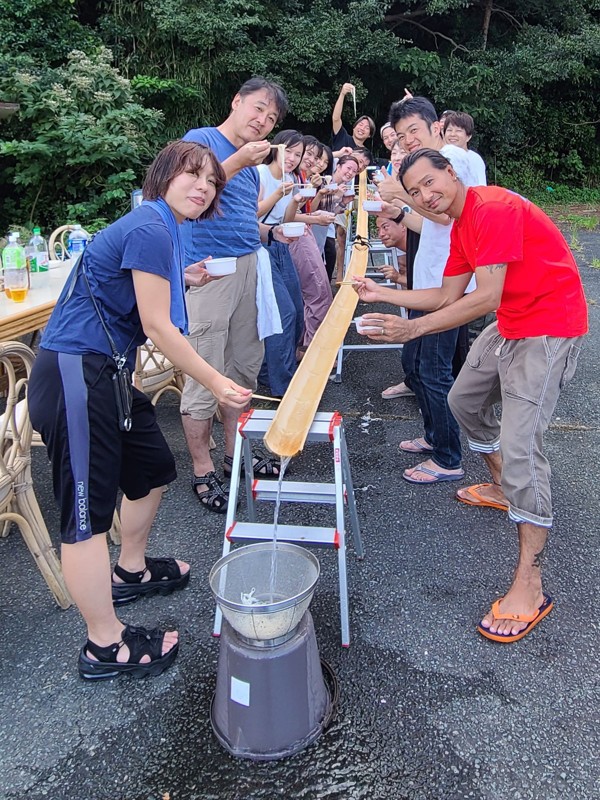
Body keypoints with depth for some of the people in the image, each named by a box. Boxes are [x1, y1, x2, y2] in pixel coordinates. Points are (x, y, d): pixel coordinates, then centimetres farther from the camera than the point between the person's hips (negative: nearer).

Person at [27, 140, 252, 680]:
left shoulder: (160, 229, 17)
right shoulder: (151, 230, -14)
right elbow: (157, 326, -15)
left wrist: (180, 280, 20)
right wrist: (215, 383, -9)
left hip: (106, 373, 11)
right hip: (75, 376, -11)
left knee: (153, 469, 20)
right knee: (89, 508, -5)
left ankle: (131, 572, 43)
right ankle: (106, 646, 7)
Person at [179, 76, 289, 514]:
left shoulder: (251, 162, 21)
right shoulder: (201, 140, -3)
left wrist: (273, 232, 11)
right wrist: (237, 162, -22)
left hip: (248, 267, 9)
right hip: (209, 271, -9)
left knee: (244, 366, 14)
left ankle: (235, 452, 29)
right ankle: (203, 471, 7)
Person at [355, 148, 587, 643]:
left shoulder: (494, 208, -20)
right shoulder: (460, 226, 11)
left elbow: (486, 297, -28)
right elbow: (446, 296, 12)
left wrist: (414, 328, -30)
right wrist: (380, 294, 10)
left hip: (548, 328, -11)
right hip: (509, 325, 11)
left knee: (520, 445, -18)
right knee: (465, 400, 22)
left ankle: (529, 586, -12)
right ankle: (502, 487, 44)